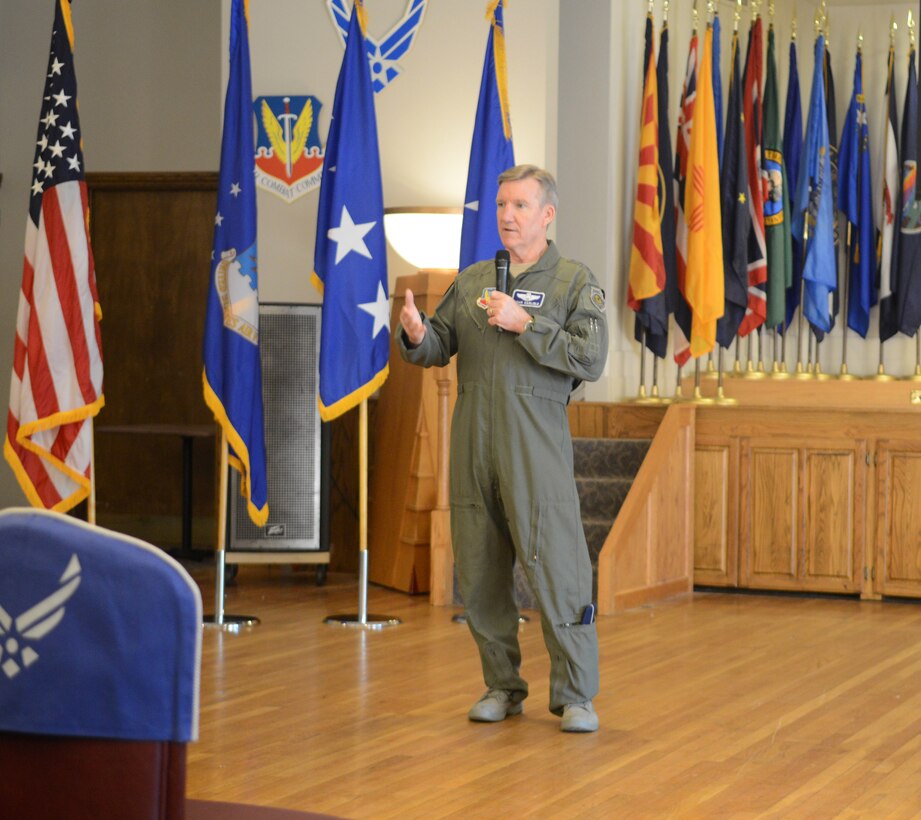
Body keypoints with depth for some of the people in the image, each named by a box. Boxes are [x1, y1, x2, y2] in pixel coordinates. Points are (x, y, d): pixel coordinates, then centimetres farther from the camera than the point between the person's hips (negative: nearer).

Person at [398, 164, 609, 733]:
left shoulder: (575, 282, 2)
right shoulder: (472, 280, 16)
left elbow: (591, 359, -9)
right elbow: (439, 348, 12)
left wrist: (526, 324, -15)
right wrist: (417, 335, -10)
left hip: (536, 447, -5)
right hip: (473, 445, 5)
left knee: (555, 568, -7)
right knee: (480, 573, 8)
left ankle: (575, 695, 1)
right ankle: (503, 686, 20)